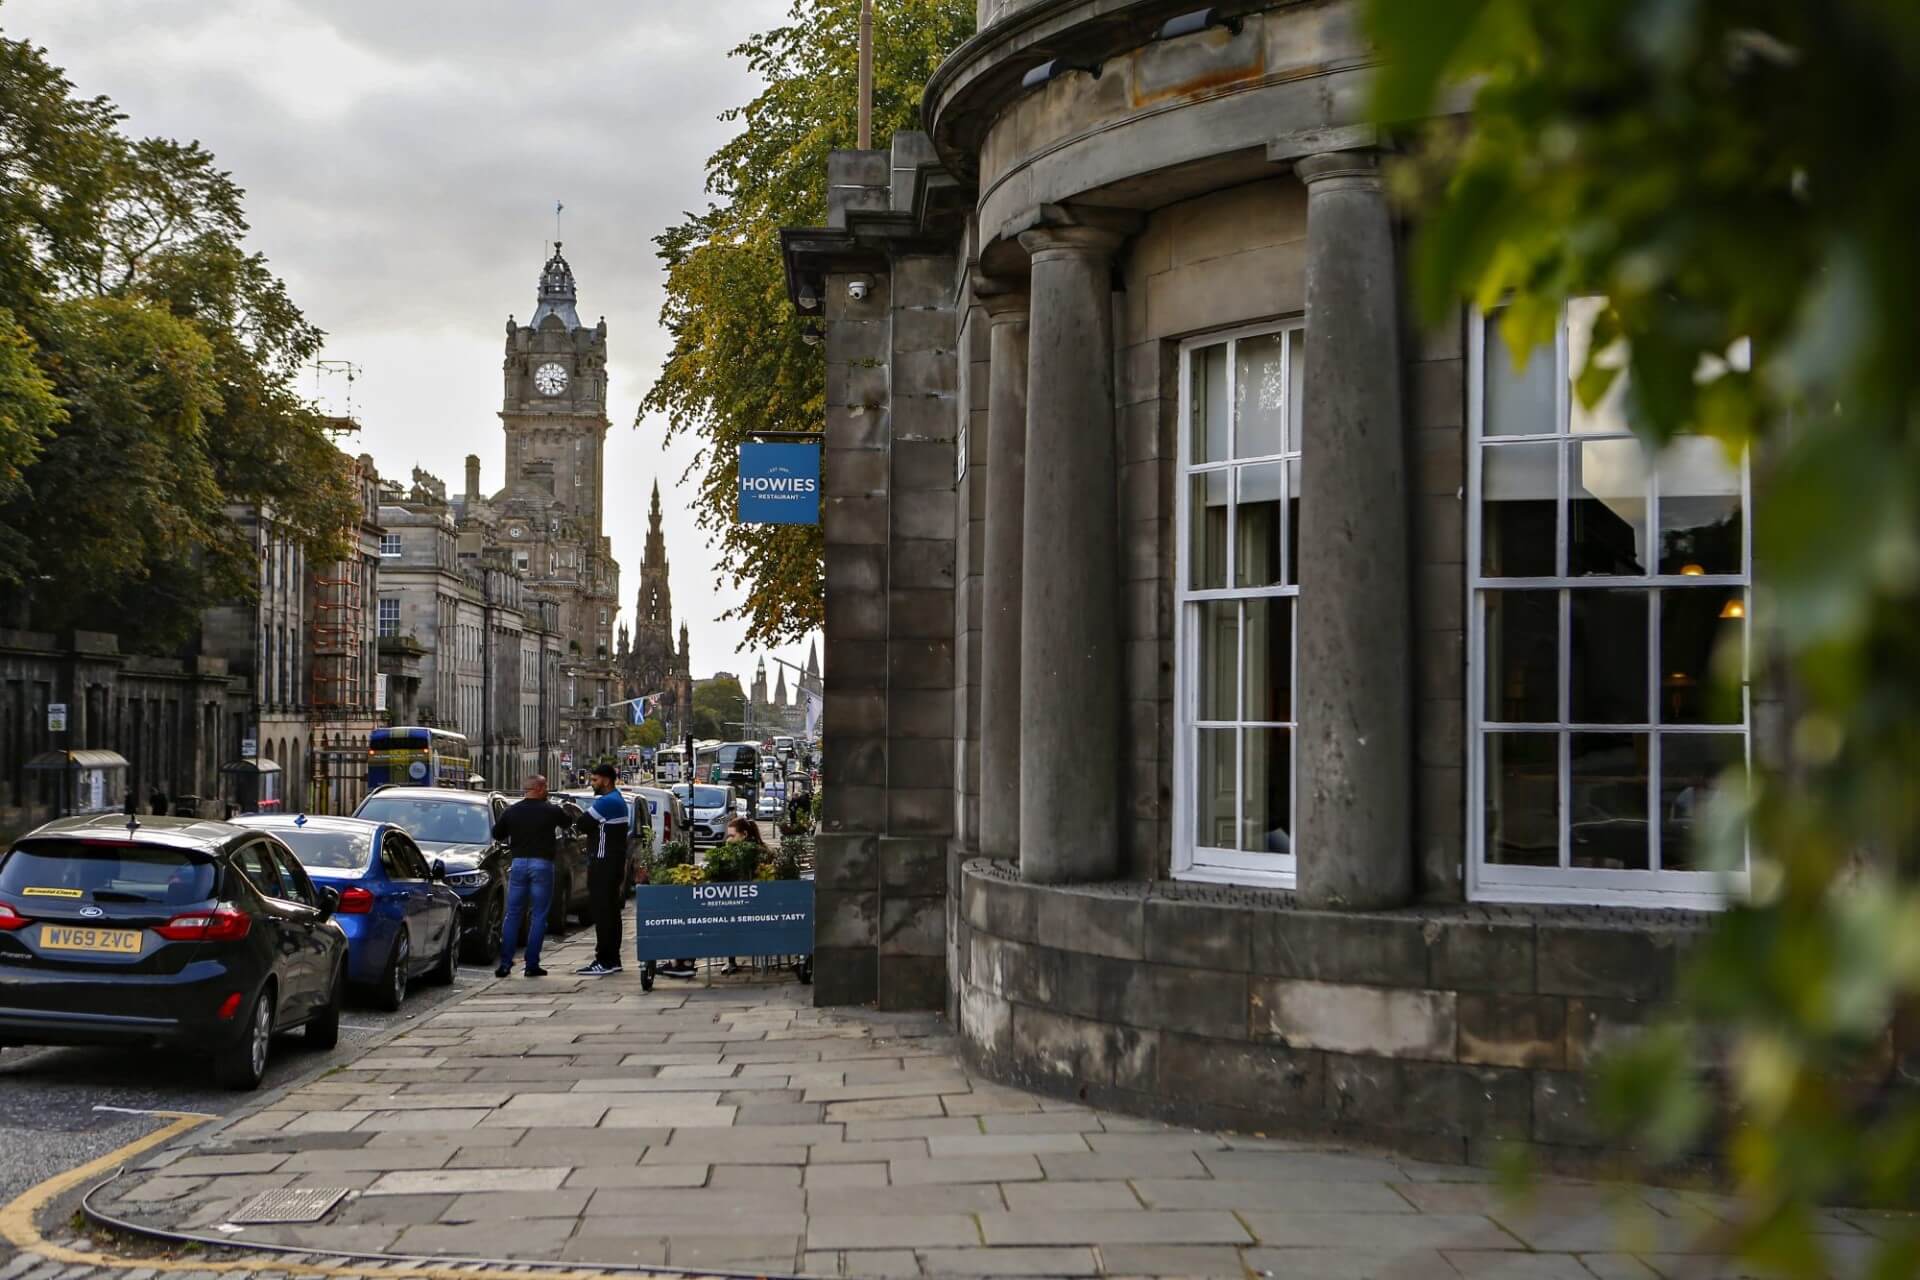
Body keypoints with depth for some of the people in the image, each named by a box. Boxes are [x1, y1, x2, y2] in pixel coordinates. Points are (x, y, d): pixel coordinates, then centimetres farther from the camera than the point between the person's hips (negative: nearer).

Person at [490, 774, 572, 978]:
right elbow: (567, 824, 9)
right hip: (542, 863, -3)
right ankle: (532, 965, -1)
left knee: (512, 915, 9)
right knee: (538, 916, 2)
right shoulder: (551, 811, -4)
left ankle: (505, 963, 4)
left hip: (518, 863, 3)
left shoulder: (512, 811, 5)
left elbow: (497, 833, 11)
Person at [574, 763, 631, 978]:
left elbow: (583, 822, -17)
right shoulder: (619, 801, 18)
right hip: (615, 863, 11)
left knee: (603, 913, -10)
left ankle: (604, 961, -12)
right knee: (610, 912, 12)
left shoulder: (607, 802, -15)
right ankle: (612, 960, 15)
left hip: (604, 865, -11)